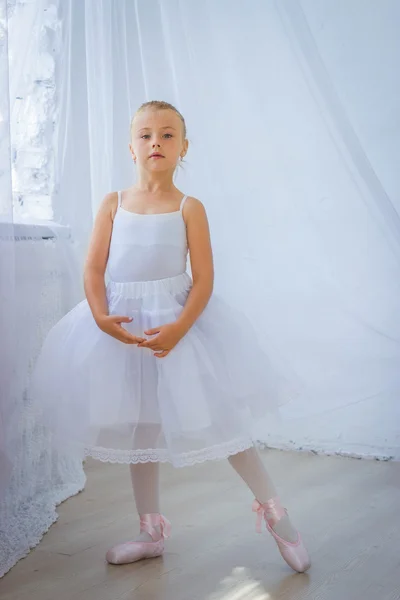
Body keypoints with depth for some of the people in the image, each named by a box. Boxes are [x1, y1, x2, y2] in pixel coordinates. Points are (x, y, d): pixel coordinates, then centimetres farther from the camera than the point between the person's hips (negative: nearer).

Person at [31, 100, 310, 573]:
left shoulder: (189, 208, -3)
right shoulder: (113, 204, 5)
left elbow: (203, 278, -9)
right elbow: (94, 269, 0)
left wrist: (178, 327, -22)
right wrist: (101, 317, -16)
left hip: (178, 318, -3)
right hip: (123, 326, 4)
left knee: (218, 417, -1)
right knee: (138, 425, 13)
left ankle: (274, 511, 17)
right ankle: (151, 531, 28)